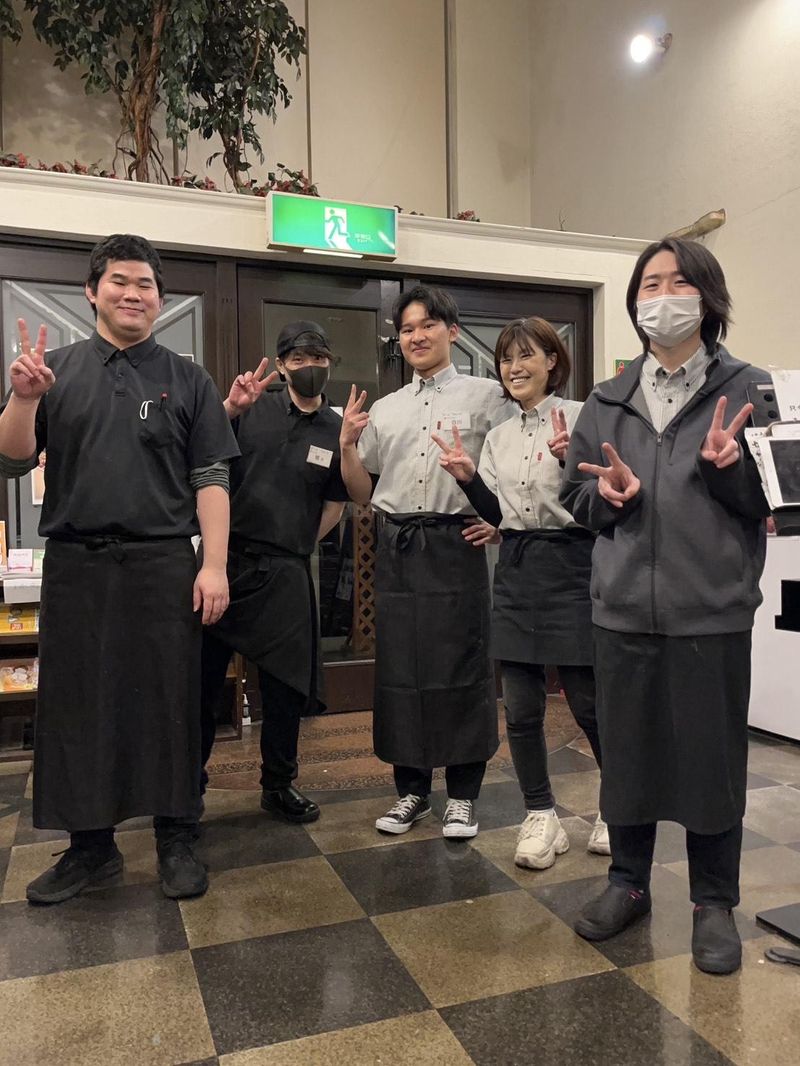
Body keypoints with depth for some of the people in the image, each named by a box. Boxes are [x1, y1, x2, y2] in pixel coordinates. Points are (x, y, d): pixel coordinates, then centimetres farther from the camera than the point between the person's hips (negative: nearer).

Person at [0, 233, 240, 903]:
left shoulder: (187, 381, 8)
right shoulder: (54, 370, 10)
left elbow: (210, 479, 2)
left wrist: (215, 564, -8)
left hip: (163, 566, -1)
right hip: (75, 565, 2)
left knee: (169, 703, 4)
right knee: (76, 706, 9)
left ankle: (176, 840, 19)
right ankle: (90, 843, 25)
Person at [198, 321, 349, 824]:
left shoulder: (338, 431, 7)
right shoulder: (253, 409, 3)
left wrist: (292, 548, 9)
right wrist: (230, 408, -20)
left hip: (285, 572, 1)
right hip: (224, 556, -1)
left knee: (286, 683, 8)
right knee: (202, 678, 6)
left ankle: (280, 785, 27)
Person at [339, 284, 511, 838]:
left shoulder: (486, 395, 2)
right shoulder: (383, 409, 14)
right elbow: (362, 492, 15)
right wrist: (347, 443, 1)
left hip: (457, 544, -4)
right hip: (397, 548, 4)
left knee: (461, 669, 2)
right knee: (399, 668, 8)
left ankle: (463, 794, 18)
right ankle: (412, 789, 24)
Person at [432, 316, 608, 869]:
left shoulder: (581, 415, -5)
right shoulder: (499, 435, 13)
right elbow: (499, 513, 12)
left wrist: (571, 461, -25)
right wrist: (467, 477, -2)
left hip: (573, 569, -5)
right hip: (516, 574, 5)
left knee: (589, 703, 4)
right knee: (521, 709, 8)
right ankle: (542, 816, 25)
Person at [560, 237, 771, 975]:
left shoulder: (748, 390, 0)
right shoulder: (606, 403, 8)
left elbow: (774, 501, -1)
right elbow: (576, 496, 11)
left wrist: (728, 470, -20)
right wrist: (608, 494, -10)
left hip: (713, 610, -2)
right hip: (624, 609, 3)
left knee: (712, 757, 9)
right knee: (626, 749, 14)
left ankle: (715, 902, 30)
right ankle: (628, 882, 35)